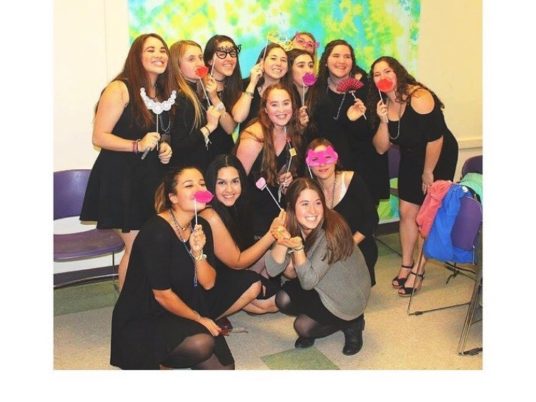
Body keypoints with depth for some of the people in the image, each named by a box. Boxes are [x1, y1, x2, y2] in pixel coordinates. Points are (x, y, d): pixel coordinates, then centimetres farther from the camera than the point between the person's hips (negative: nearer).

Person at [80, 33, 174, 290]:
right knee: (136, 246, -3)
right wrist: (137, 145, -26)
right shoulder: (119, 89, -11)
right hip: (122, 178, -6)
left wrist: (165, 149, 5)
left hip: (153, 178, 7)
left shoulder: (164, 92, 11)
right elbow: (99, 137, -15)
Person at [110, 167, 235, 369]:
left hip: (184, 311, 7)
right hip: (143, 319, -7)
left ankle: (170, 357, 20)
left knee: (224, 367, -1)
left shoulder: (201, 226, -1)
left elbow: (208, 283, -2)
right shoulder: (156, 231, -24)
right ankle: (156, 356, 0)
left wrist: (198, 252, -21)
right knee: (202, 344, -30)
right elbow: (162, 294, -19)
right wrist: (198, 318, -7)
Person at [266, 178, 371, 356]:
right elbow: (272, 270, -20)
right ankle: (319, 318, 14)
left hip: (348, 297, -6)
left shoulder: (332, 232, -32)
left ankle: (351, 324, 10)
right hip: (323, 287, 6)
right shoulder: (292, 226, -14)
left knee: (303, 327, -15)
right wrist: (282, 241, -38)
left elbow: (308, 282, -29)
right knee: (283, 300, -14)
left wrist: (297, 247, -43)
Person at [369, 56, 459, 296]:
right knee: (407, 212, 4)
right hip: (411, 160, 6)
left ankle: (419, 271, 11)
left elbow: (435, 138, -26)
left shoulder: (418, 97, -26)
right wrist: (383, 121, -25)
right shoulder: (382, 105, -5)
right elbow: (381, 148, -9)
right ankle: (406, 266, 19)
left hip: (439, 158, -6)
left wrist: (428, 173, -17)